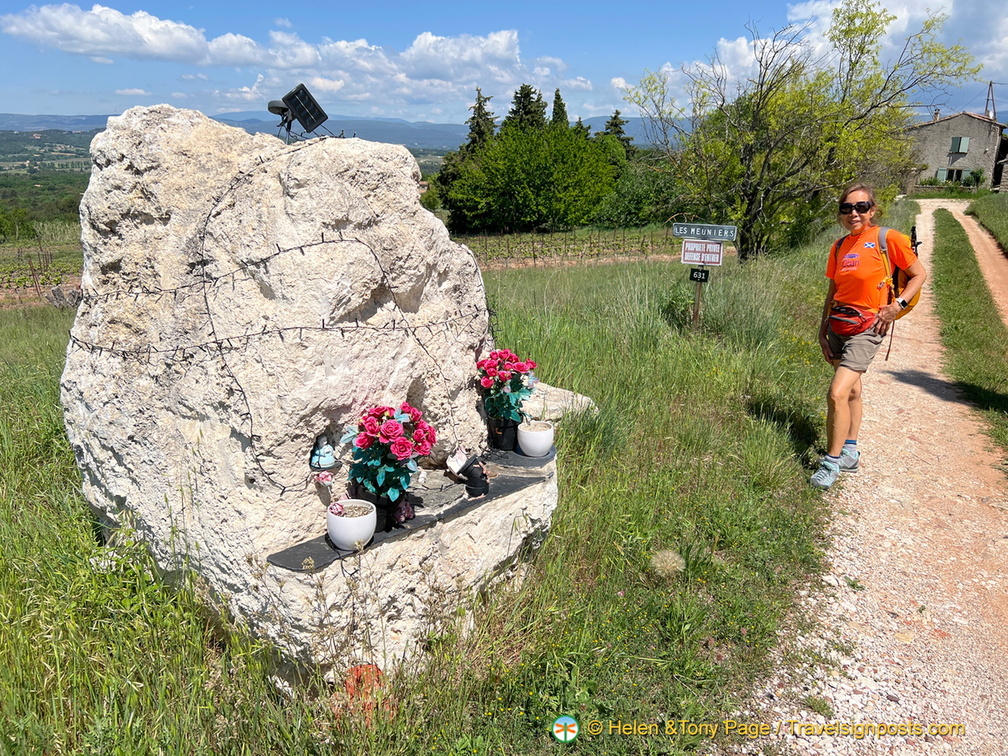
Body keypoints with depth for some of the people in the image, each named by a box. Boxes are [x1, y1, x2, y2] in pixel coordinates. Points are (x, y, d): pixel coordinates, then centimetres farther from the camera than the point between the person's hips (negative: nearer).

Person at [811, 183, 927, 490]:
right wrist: (822, 331, 10)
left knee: (837, 394, -16)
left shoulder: (888, 239, -8)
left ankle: (832, 462, -4)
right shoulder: (839, 247, 8)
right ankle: (850, 453, 31)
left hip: (867, 327, -6)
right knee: (852, 390, 19)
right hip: (837, 324, 6)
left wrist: (897, 305, -13)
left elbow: (920, 274, 0)